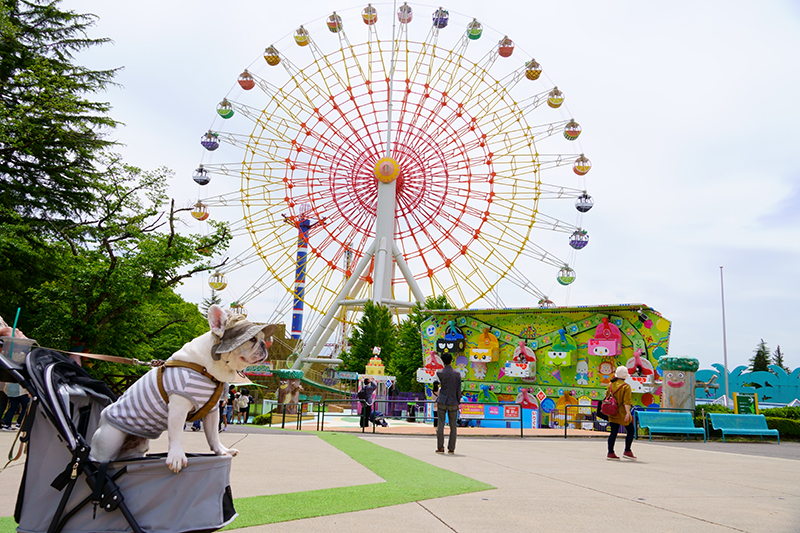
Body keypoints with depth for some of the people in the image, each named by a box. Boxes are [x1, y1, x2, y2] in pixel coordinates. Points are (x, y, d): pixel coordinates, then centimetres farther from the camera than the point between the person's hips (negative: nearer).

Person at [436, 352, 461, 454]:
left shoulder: (439, 373, -4)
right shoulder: (457, 374, -3)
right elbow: (459, 390, -1)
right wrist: (458, 402, 8)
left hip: (442, 402, 0)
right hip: (453, 403, 1)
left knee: (440, 425, 3)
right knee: (453, 426, 8)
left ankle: (440, 447, 1)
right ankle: (451, 448, 8)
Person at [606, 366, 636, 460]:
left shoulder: (610, 385, 7)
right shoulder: (626, 386, -13)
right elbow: (626, 402, -19)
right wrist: (628, 413, -20)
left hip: (612, 413, 6)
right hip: (622, 413, -6)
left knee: (613, 433, 7)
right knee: (630, 431, 10)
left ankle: (610, 453, 5)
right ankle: (627, 451, 7)